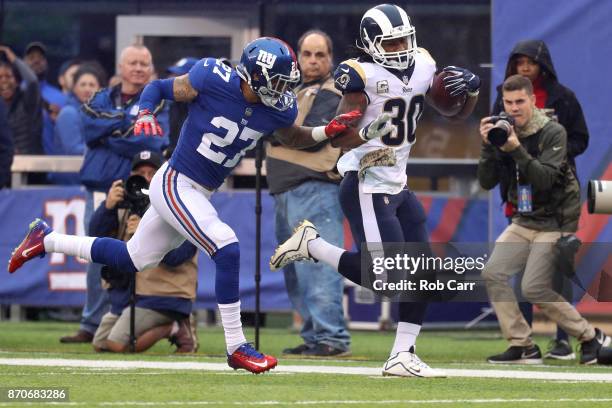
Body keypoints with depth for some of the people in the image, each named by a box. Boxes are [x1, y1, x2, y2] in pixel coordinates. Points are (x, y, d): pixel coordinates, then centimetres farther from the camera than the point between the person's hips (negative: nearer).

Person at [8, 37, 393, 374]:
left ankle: (46, 239, 34)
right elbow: (158, 87, -6)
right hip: (174, 185, -8)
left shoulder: (277, 108, -5)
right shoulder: (212, 80, -20)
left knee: (131, 259, 17)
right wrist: (145, 115, -25)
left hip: (199, 193, 8)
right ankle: (237, 348, -11)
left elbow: (294, 138, 15)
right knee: (227, 249, -21)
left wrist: (331, 131, -1)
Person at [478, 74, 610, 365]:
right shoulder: (504, 134, 3)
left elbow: (546, 179, -24)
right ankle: (522, 346, 0)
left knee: (534, 288, -16)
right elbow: (487, 182, -2)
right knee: (493, 273, -6)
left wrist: (518, 151, -34)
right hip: (523, 221, 7)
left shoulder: (553, 133, -13)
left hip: (554, 222, -7)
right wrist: (488, 147, -17)